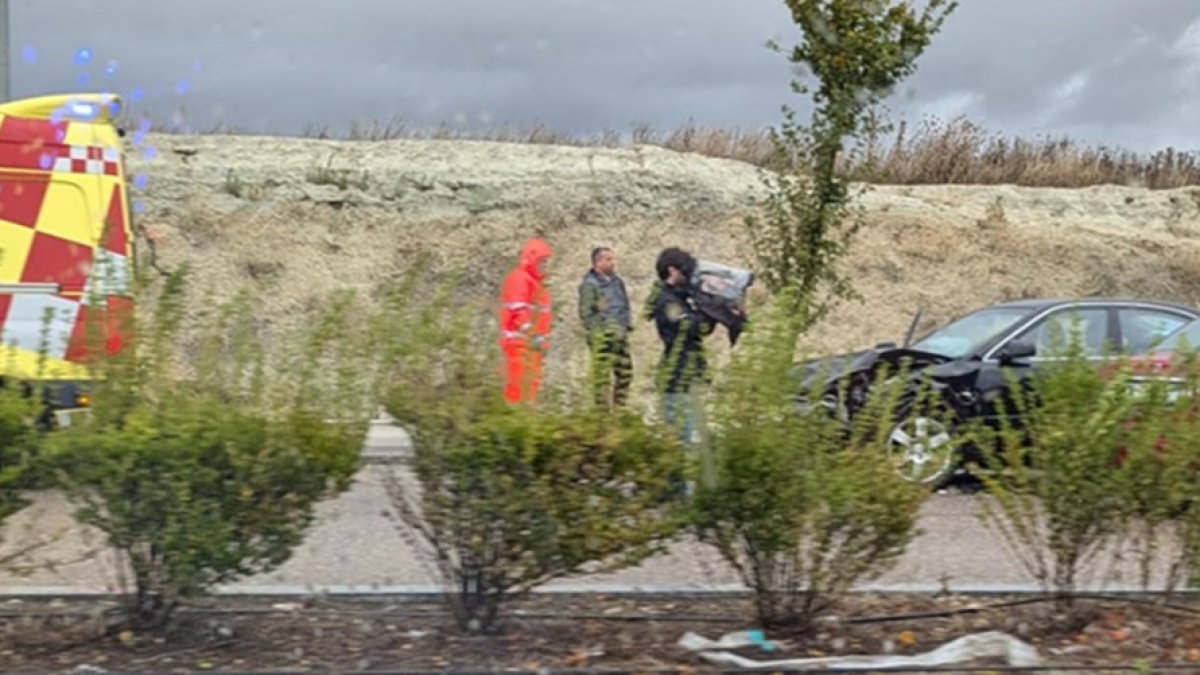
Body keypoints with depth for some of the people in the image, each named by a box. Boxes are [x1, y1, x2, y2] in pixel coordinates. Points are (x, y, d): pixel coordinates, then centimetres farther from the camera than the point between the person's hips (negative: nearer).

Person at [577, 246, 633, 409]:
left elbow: (626, 305, 23)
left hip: (621, 334, 7)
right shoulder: (590, 284, -8)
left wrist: (627, 325, 9)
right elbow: (585, 312, -11)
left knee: (625, 371, 9)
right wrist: (599, 329, -15)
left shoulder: (617, 281, 14)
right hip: (602, 336, -7)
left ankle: (619, 405, 21)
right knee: (602, 374, -6)